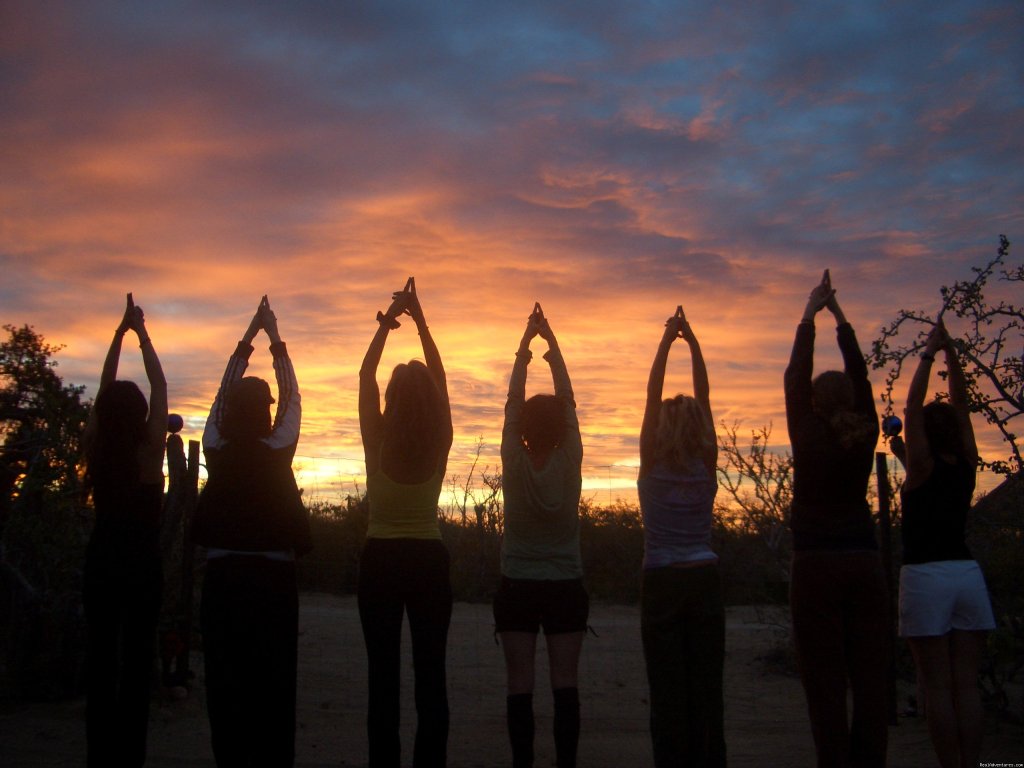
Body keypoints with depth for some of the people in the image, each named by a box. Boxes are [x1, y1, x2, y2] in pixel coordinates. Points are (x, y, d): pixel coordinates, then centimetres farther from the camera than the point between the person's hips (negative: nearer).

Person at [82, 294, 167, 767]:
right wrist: (141, 333, 2)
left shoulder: (94, 447, -4)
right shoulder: (149, 449, -12)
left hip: (101, 559, 3)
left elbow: (105, 389, 6)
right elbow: (160, 386, -4)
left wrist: (120, 332, 10)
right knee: (137, 654, 2)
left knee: (100, 653, 7)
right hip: (142, 562, -3)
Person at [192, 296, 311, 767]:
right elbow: (292, 397, 6)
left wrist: (246, 340, 19)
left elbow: (224, 392, 12)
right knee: (272, 679, 4)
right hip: (272, 575, -2)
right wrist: (275, 341, 14)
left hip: (222, 575, 2)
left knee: (224, 678, 7)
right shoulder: (277, 449, -8)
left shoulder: (217, 449, -2)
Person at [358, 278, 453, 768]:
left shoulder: (378, 442, -8)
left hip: (380, 560, -1)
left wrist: (387, 322, 6)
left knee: (383, 673, 3)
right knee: (431, 673, 4)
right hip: (429, 560, 1)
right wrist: (420, 321, 8)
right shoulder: (440, 443, -4)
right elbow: (439, 378, 6)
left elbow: (365, 376, 1)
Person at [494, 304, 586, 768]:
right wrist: (551, 342, 5)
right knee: (565, 683, 1)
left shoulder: (515, 464, -10)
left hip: (518, 586, -1)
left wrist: (525, 343, 4)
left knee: (520, 685, -1)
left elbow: (512, 401, -2)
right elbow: (568, 400, -1)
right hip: (566, 586, 1)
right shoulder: (569, 463, -8)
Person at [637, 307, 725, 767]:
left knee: (668, 690, 1)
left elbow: (652, 397, -7)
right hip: (705, 579, 2)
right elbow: (703, 399, 0)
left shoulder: (652, 467, -7)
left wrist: (666, 342, -5)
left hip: (662, 584, -2)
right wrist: (692, 342, -1)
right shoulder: (707, 468, -1)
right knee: (707, 686, 7)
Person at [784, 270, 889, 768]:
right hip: (865, 563, 4)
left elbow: (794, 377, 0)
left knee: (826, 684, -2)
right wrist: (838, 316, 17)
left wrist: (809, 315, 9)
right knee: (869, 679, 6)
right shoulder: (865, 436, 3)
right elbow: (860, 375, 11)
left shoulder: (809, 438, -7)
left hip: (816, 565, -4)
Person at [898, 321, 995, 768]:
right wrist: (950, 353, 10)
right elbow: (961, 405, 12)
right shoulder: (966, 467, 5)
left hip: (925, 576, -5)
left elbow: (913, 406, -8)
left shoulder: (923, 467, -7)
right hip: (968, 574, 5)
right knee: (966, 685, 6)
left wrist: (928, 354, -4)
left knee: (937, 685, -2)